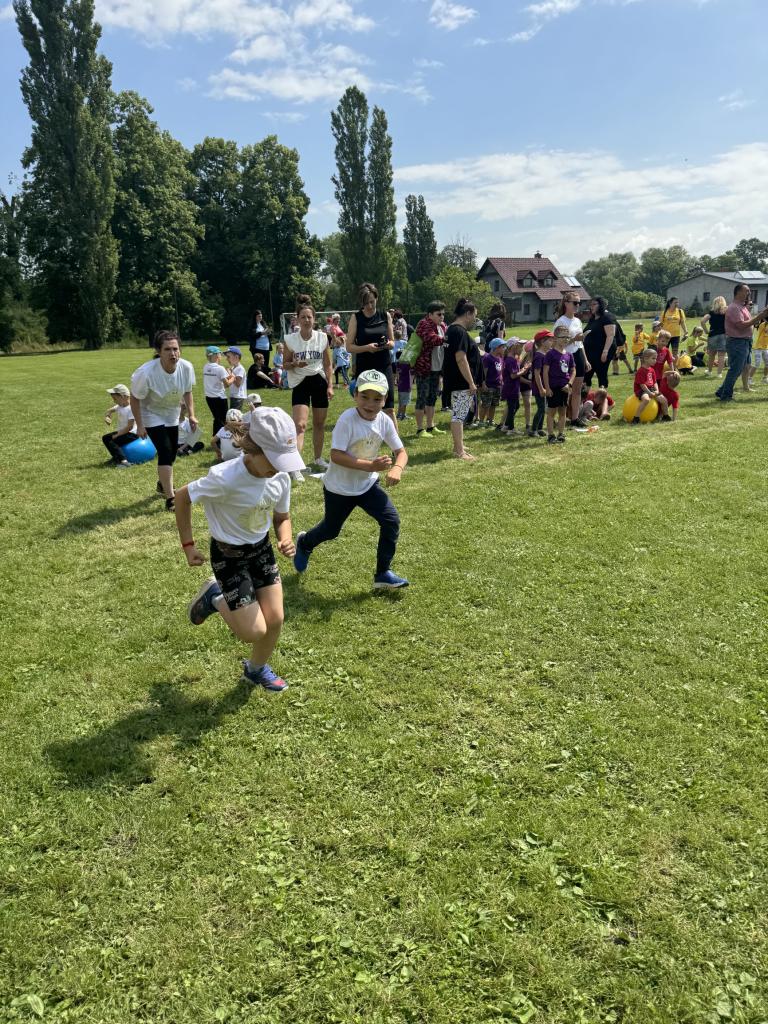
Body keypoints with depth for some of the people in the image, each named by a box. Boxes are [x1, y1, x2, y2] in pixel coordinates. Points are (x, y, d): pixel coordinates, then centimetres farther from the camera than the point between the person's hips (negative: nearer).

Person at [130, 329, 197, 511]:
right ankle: (170, 498, -11)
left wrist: (191, 414, -9)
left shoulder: (186, 367, -21)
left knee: (171, 452, 16)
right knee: (166, 451, -18)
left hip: (172, 416, 5)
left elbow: (187, 392, -1)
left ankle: (163, 483, 45)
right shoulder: (146, 372, -34)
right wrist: (139, 425, -19)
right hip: (152, 416, -5)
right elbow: (135, 398, -19)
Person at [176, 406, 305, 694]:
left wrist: (286, 540, -18)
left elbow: (282, 517, 4)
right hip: (228, 554, -5)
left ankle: (256, 669, 34)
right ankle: (215, 597, 22)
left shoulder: (280, 478, -14)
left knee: (275, 620, 4)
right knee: (254, 632, -6)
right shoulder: (225, 478, -32)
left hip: (262, 549, 5)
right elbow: (182, 498, -15)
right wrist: (188, 545, -10)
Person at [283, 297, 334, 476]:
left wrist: (330, 386, 2)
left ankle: (318, 458, 32)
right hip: (300, 383, -3)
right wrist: (295, 364, -21)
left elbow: (327, 365, 6)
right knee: (300, 424, -17)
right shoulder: (290, 340, -8)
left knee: (319, 423, 12)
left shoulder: (322, 337, -2)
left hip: (319, 382, 3)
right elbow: (285, 365, 0)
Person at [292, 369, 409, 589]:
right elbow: (336, 455, -29)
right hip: (339, 488, -4)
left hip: (368, 485, 4)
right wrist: (370, 466, -38)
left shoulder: (385, 421, -11)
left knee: (392, 521, -12)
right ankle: (304, 543, 53)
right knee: (331, 530, 16)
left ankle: (383, 574, 3)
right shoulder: (347, 420, -25)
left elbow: (401, 451, -4)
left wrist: (397, 469, -27)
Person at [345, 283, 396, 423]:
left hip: (384, 366, 1)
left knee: (389, 408, -3)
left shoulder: (386, 316, 6)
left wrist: (388, 344, -10)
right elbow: (349, 346, -2)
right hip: (364, 368, -1)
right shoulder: (356, 318, 1)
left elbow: (392, 342, 14)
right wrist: (367, 347, -20)